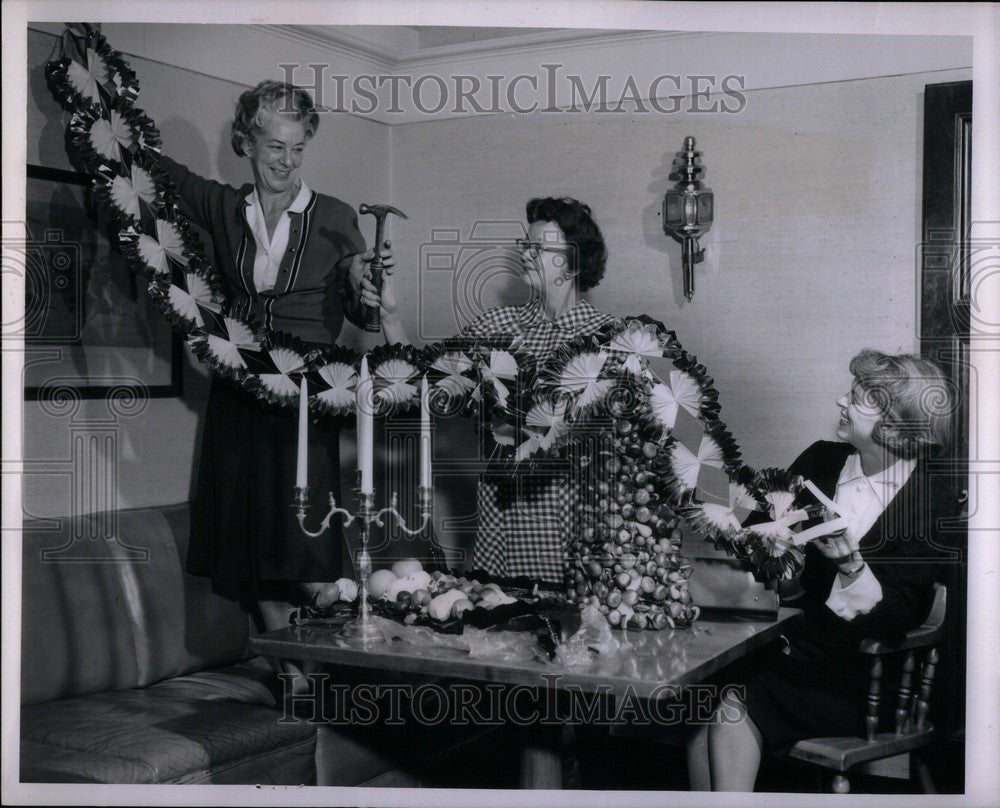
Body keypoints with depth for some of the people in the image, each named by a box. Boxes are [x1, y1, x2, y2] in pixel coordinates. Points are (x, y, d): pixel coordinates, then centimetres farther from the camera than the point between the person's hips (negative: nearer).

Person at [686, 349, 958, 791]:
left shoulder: (935, 504, -6)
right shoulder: (820, 461, 8)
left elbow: (902, 614, -9)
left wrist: (852, 565, -25)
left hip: (854, 678, -4)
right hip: (781, 644, 4)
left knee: (734, 708, -26)